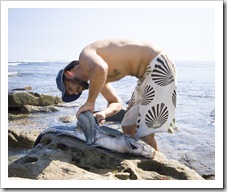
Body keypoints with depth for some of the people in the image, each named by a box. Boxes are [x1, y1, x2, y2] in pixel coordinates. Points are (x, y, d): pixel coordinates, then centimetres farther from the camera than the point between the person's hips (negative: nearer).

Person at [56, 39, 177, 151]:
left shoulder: (85, 55, -12)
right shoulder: (97, 77, 15)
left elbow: (100, 69, -36)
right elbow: (116, 103, 15)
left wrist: (90, 103, -24)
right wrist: (103, 114, -6)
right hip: (147, 73, 10)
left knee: (144, 133, -10)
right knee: (128, 127, 14)